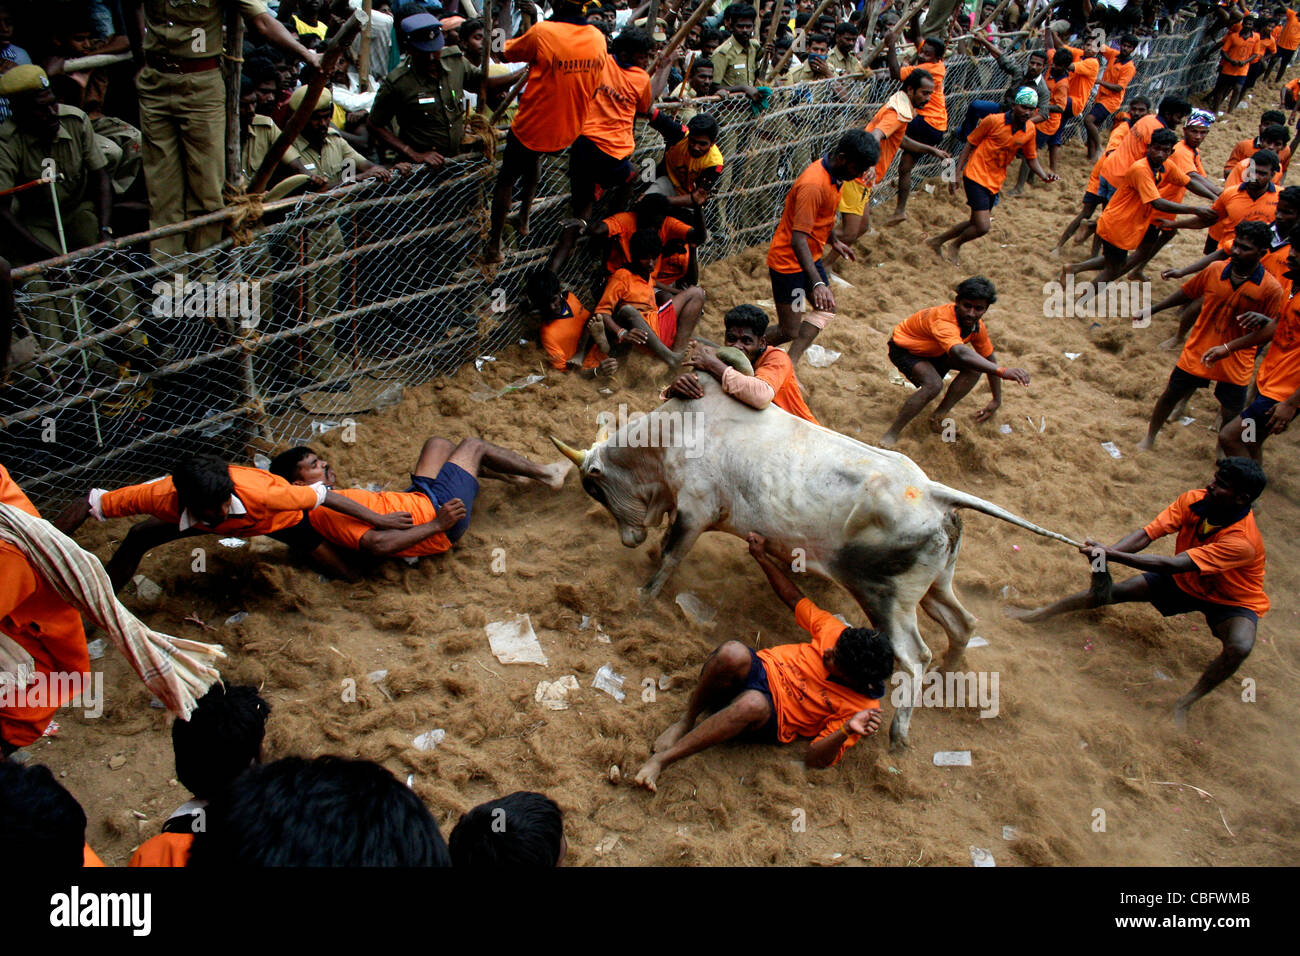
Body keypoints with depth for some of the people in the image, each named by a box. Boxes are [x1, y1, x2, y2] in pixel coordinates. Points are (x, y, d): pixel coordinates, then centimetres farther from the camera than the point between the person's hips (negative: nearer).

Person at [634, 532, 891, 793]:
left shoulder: (860, 708, -13)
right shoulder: (836, 633, -4)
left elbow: (816, 759, -14)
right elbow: (796, 600, 12)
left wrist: (847, 731, -33)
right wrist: (762, 556, 7)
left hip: (773, 718, -4)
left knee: (753, 704, -44)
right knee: (732, 653, -35)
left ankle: (661, 759, -34)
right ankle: (687, 720, -11)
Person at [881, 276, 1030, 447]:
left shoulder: (976, 325, -14)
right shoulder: (943, 321, -40)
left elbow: (989, 359, 2)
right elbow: (962, 354, -59)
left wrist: (997, 400, 3)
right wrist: (1002, 371, -70)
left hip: (932, 350, 8)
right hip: (903, 349, -8)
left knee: (975, 367, -10)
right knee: (934, 384, -33)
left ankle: (938, 417, 0)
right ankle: (890, 436, -25)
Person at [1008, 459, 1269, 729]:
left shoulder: (1242, 541, -38)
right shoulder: (1194, 500, -20)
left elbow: (1172, 565, -44)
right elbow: (1147, 533, -25)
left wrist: (1110, 554, -50)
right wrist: (1104, 553, -45)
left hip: (1233, 600, -5)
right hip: (1185, 582, 5)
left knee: (1240, 646, -34)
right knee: (1115, 591, -9)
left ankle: (1184, 704, -16)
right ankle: (1043, 614, 4)